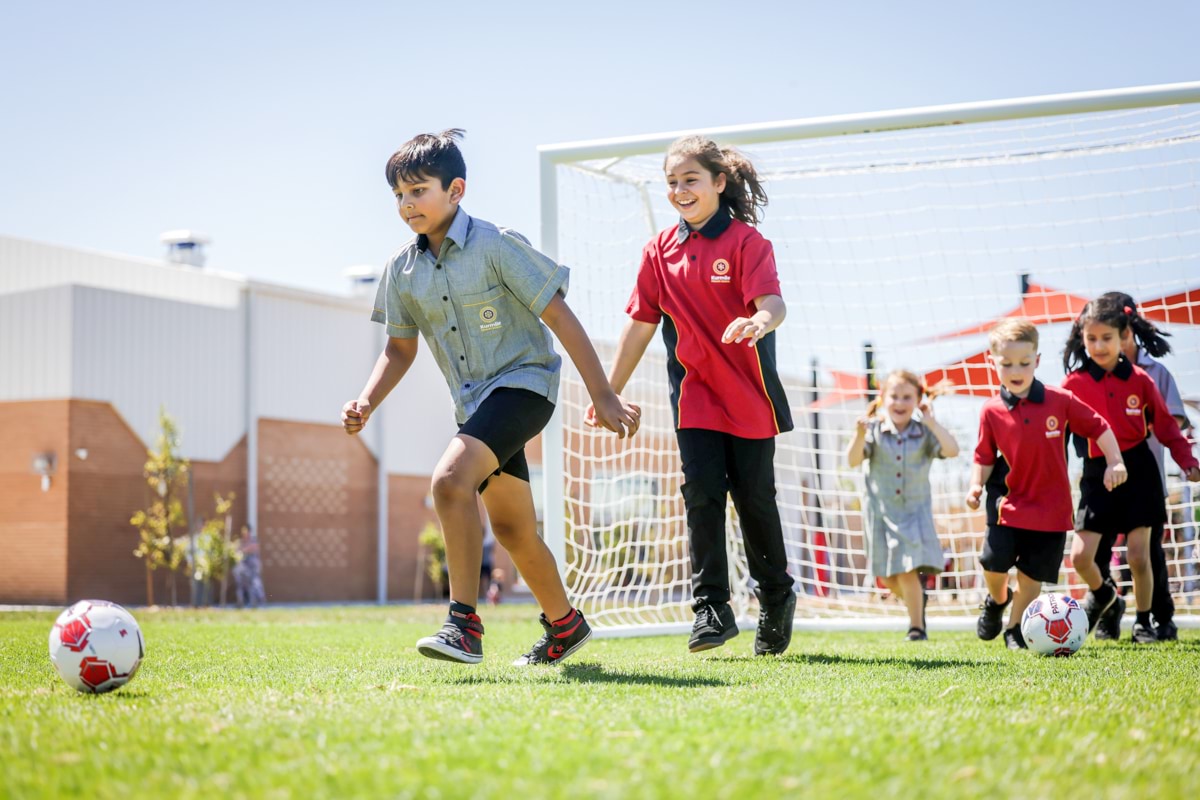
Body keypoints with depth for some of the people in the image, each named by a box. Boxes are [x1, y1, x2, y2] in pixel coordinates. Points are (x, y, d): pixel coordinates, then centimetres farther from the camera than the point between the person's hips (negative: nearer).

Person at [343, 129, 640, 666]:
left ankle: (464, 625, -24)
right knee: (511, 528, 14)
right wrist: (364, 405, -3)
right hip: (473, 402, 7)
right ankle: (565, 626, 36)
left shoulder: (496, 245, -14)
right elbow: (399, 347, 14)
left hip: (523, 384, -7)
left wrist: (603, 396, -14)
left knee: (450, 481, -28)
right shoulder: (402, 270, 3)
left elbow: (560, 318, -12)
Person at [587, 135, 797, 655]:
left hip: (749, 395, -3)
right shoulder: (660, 250, 6)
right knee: (702, 493, -9)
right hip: (694, 393, 3)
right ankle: (712, 608, -3)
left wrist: (760, 320, -47)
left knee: (754, 500, 4)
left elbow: (772, 301, -23)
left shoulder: (746, 240, -8)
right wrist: (610, 392, 11)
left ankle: (777, 598, 24)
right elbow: (640, 325, 11)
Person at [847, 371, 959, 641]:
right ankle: (916, 598, 41)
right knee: (887, 577, 12)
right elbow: (853, 460, -15)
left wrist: (932, 423, -23)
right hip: (881, 511, 2)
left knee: (908, 572, -14)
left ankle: (917, 626, -1)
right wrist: (859, 434, -31)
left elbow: (952, 450, -20)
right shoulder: (874, 430, -5)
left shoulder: (925, 433, -5)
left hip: (915, 511, -2)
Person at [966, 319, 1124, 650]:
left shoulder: (1060, 401, -6)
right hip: (1010, 505, 0)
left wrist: (1115, 462, -2)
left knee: (1031, 575, 4)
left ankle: (1015, 629, 22)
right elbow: (984, 456, 5)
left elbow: (1098, 428, 4)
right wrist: (976, 485, -10)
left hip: (1051, 509, 0)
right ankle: (997, 600, 25)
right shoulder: (991, 411, -5)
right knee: (993, 563, -9)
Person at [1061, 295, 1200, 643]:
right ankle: (1101, 592, 28)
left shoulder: (1139, 380, -3)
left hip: (1138, 470, 0)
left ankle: (1143, 622, 18)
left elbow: (1165, 426, 3)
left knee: (1138, 555, -3)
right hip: (1097, 474, 0)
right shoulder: (1074, 383, -5)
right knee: (1080, 556, -5)